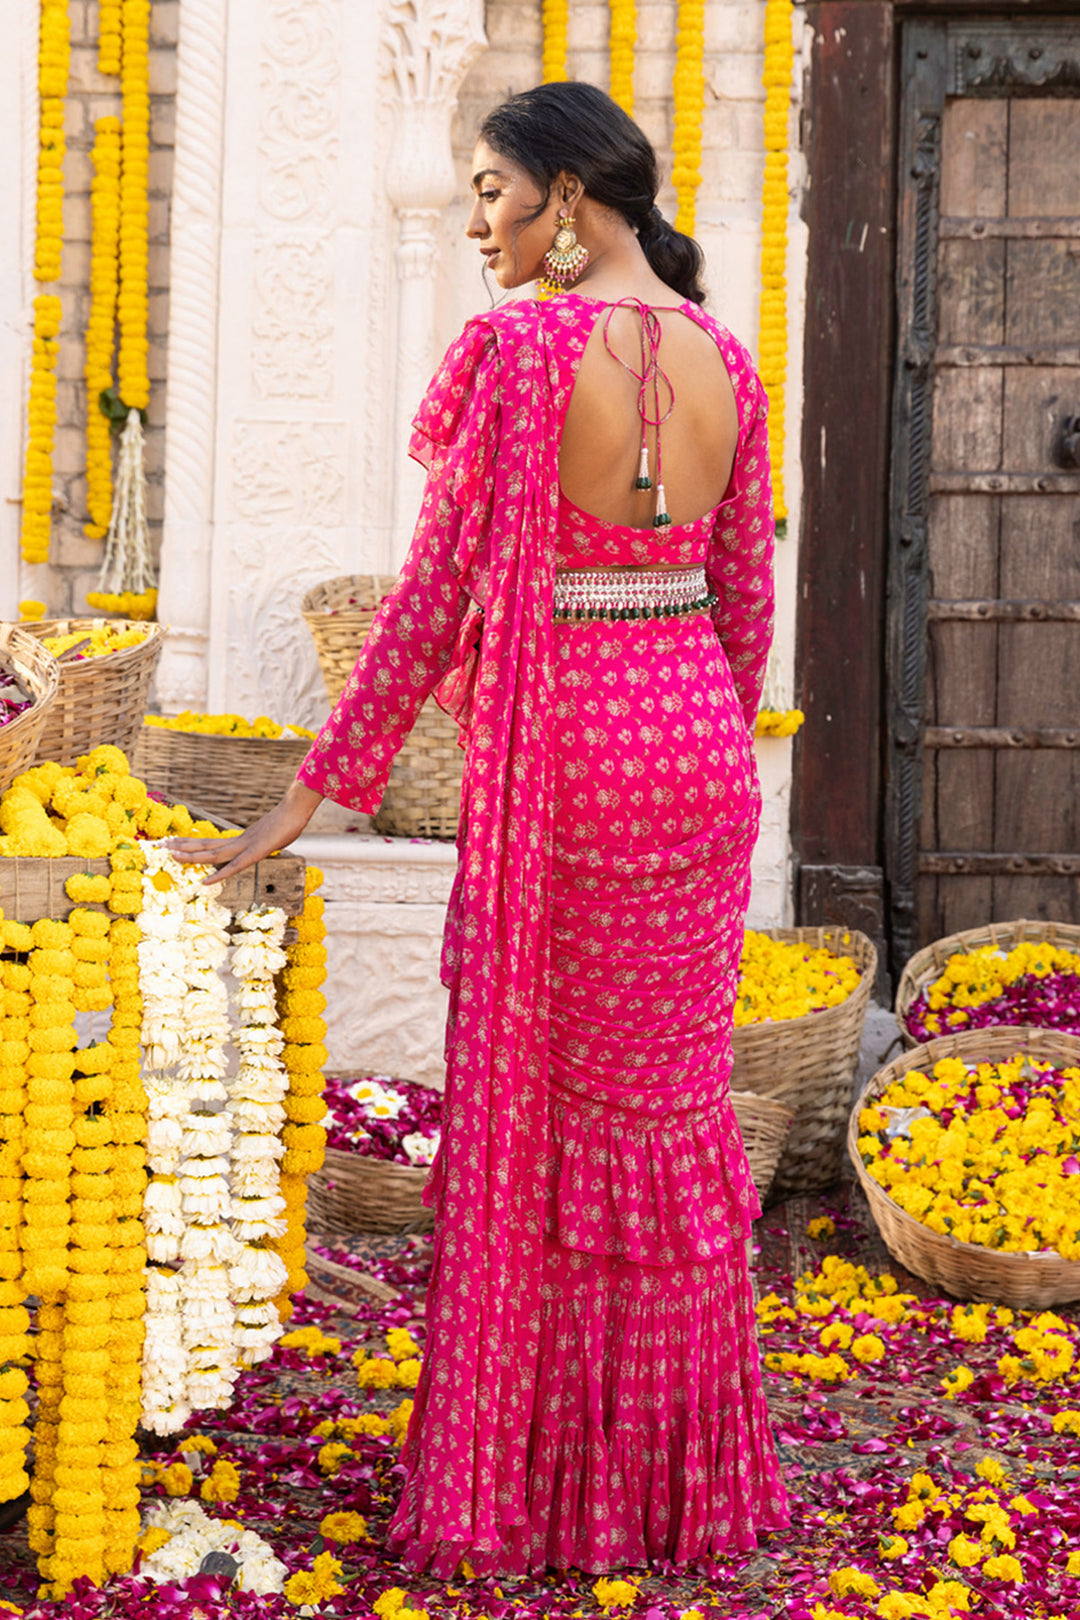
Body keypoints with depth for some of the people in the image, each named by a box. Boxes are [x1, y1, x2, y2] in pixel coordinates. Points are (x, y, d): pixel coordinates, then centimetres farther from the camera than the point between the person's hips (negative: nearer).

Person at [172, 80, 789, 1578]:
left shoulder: (523, 349, -14)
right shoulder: (723, 360, 5)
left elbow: (440, 589, -15)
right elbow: (744, 597, 9)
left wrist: (312, 794, -10)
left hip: (558, 755, -6)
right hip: (695, 743, 6)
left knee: (533, 1110, 5)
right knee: (669, 1108, 14)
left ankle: (532, 1478, 14)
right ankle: (682, 1472, 23)